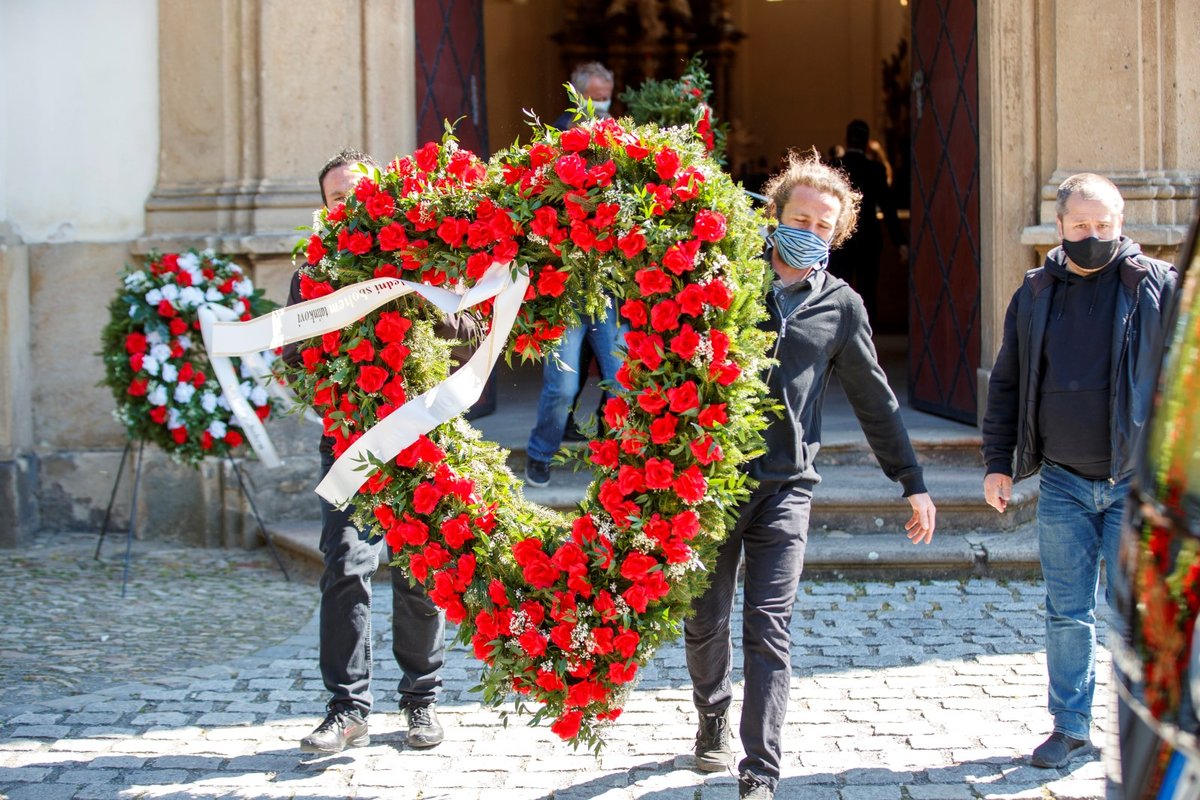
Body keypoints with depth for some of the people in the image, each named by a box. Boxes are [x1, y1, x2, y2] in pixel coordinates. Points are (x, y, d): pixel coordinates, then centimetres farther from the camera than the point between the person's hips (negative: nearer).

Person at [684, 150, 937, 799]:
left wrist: (912, 482, 17)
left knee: (768, 630, -7)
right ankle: (712, 719, 35)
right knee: (705, 622, 8)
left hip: (784, 487, 0)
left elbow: (875, 400, 16)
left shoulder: (840, 307, 8)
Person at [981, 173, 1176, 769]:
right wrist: (998, 463, 8)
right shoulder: (1034, 294, 7)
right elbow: (1006, 385, 13)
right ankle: (1071, 726, 19)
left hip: (1137, 482, -3)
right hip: (1062, 483, 3)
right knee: (1067, 613, 8)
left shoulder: (1160, 287, -3)